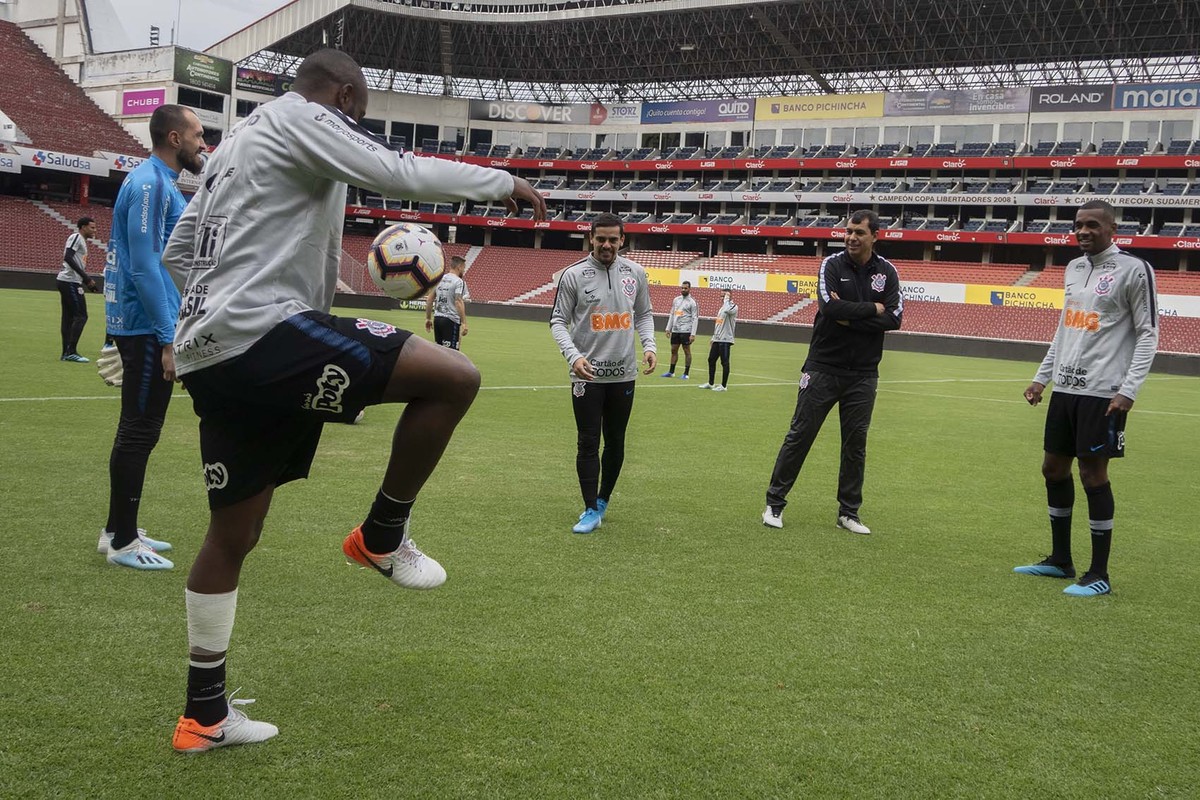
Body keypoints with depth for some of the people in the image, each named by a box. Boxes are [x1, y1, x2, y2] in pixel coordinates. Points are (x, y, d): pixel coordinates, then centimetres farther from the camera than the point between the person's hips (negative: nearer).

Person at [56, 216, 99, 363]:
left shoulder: (82, 241, 20)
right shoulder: (76, 237, -9)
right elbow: (68, 257, -20)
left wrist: (88, 281, 16)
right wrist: (86, 277, -23)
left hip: (68, 282, 10)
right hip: (70, 281, -10)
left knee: (68, 317, 9)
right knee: (80, 316, -10)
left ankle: (66, 353, 12)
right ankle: (71, 352, -9)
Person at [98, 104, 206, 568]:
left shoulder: (162, 184, 16)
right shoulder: (150, 184, -15)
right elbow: (144, 266, -21)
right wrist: (168, 339, -22)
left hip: (145, 328, 10)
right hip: (148, 329, -10)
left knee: (138, 430, 15)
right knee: (138, 432, -4)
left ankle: (119, 531, 24)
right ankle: (122, 542, 4)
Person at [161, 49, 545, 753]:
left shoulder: (238, 141, 28)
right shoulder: (302, 118, 0)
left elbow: (179, 251, 30)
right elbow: (400, 173, -9)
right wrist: (504, 182, 3)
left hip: (208, 353, 11)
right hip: (267, 332, -10)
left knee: (235, 534, 16)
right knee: (455, 377, -13)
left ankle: (205, 715, 23)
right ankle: (383, 536, 2)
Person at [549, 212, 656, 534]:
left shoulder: (635, 273, 3)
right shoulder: (574, 275, -7)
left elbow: (644, 314, 14)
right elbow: (558, 320, -3)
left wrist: (649, 345, -4)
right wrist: (573, 355, -19)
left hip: (623, 374, 3)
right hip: (587, 374, -3)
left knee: (616, 442, 12)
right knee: (588, 443, -1)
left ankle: (602, 501, 30)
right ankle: (591, 511, 8)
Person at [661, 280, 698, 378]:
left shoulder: (692, 302, -6)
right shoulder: (676, 300, 12)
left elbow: (695, 319, -9)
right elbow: (672, 314, 17)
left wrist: (693, 334, -15)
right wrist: (668, 328, 12)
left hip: (686, 330, -6)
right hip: (675, 330, 6)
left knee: (687, 351, 0)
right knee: (673, 350, 10)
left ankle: (686, 374, 4)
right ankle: (671, 372, 18)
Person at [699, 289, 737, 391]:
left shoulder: (733, 307, -9)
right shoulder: (722, 308, 19)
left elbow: (727, 310, -35)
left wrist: (727, 299, -19)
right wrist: (713, 338, 23)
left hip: (725, 340, -9)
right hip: (717, 339, 9)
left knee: (724, 362, -3)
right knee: (711, 360, 12)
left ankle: (723, 386, 4)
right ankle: (711, 383, 22)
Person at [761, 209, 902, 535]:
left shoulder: (887, 272, 2)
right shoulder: (832, 265, -4)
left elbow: (894, 318, -9)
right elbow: (829, 306, -21)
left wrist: (849, 317, -15)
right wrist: (871, 309, -12)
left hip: (863, 374, 2)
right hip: (823, 368, -2)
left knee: (855, 444, 7)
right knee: (799, 436, 1)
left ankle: (848, 512, 18)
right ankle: (774, 503, 11)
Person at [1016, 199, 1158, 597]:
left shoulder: (1133, 269, -7)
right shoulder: (1074, 268, 14)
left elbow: (1148, 333, -8)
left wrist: (1128, 389, -16)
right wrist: (1042, 376, 18)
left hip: (1103, 393, -7)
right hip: (1065, 387, 7)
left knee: (1093, 474, -5)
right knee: (1053, 468, 11)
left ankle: (1099, 574, 6)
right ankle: (1060, 560, 25)